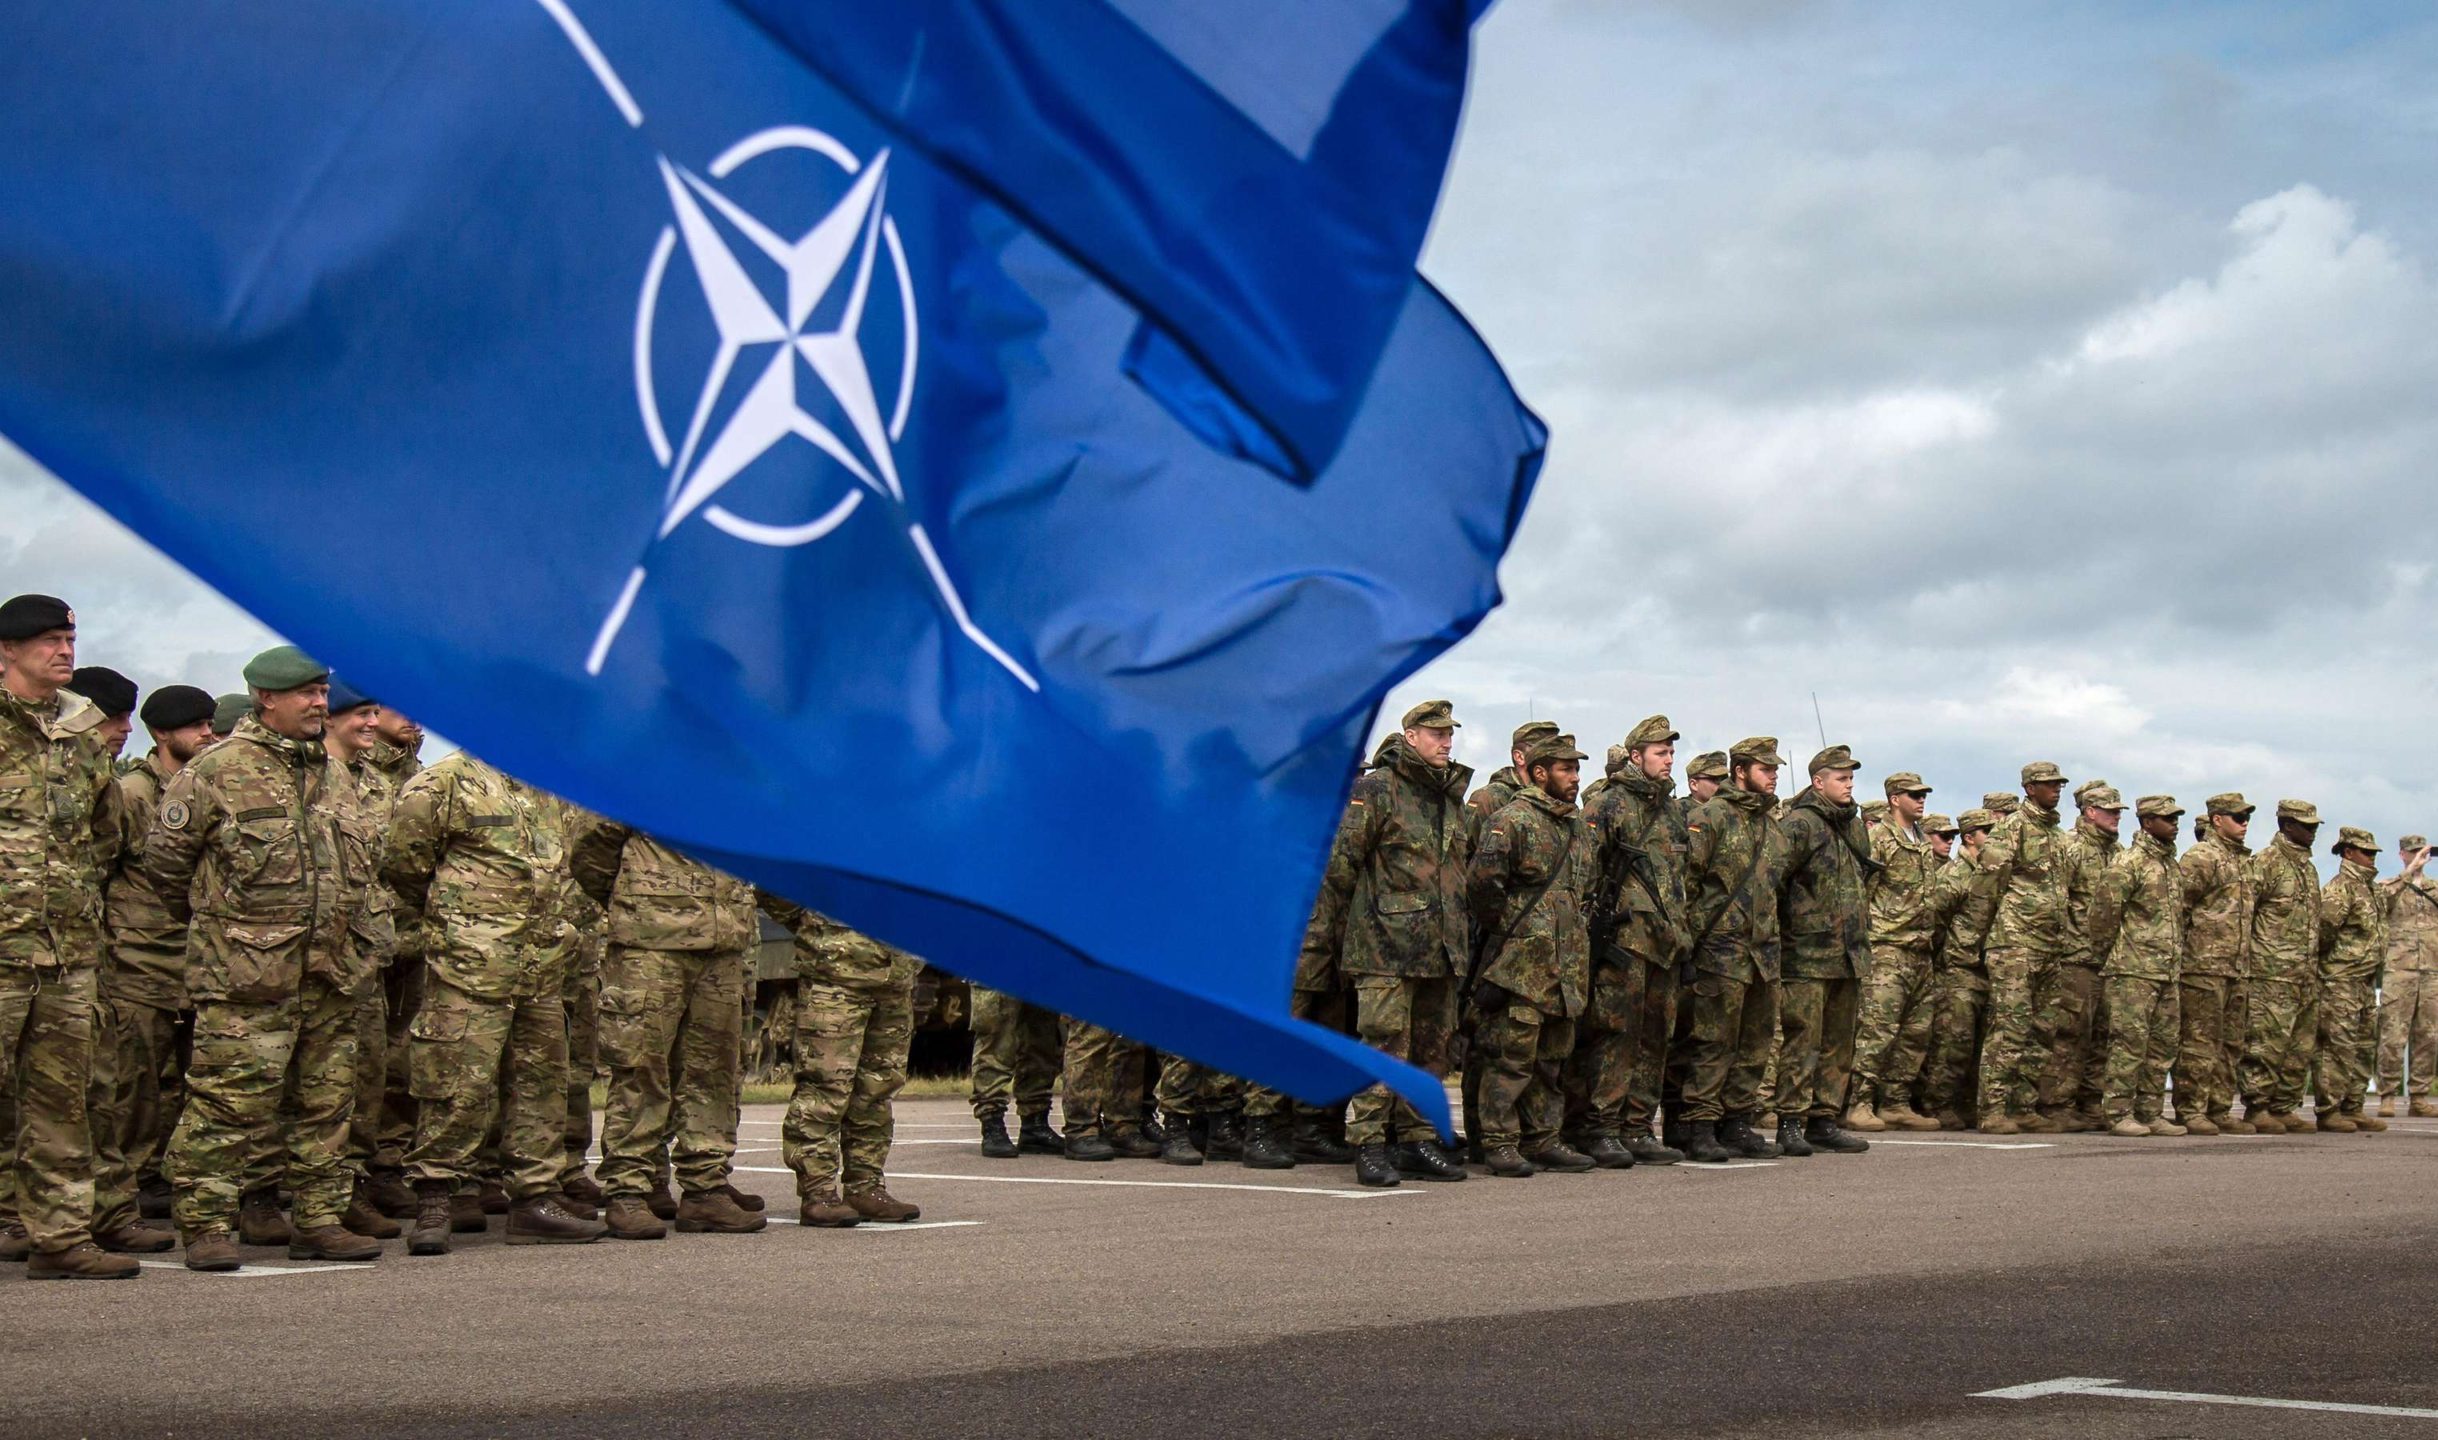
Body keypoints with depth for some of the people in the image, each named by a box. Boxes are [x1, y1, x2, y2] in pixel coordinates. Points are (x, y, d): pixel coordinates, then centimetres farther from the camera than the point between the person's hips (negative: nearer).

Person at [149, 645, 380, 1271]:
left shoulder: (334, 773, 16)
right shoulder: (217, 769, -6)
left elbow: (363, 855, 27)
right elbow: (165, 854, -1)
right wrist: (205, 917, 9)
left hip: (330, 970, 7)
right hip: (245, 974, -7)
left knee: (326, 1102, 10)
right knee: (230, 1101, -7)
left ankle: (319, 1219, 18)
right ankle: (205, 1225, 0)